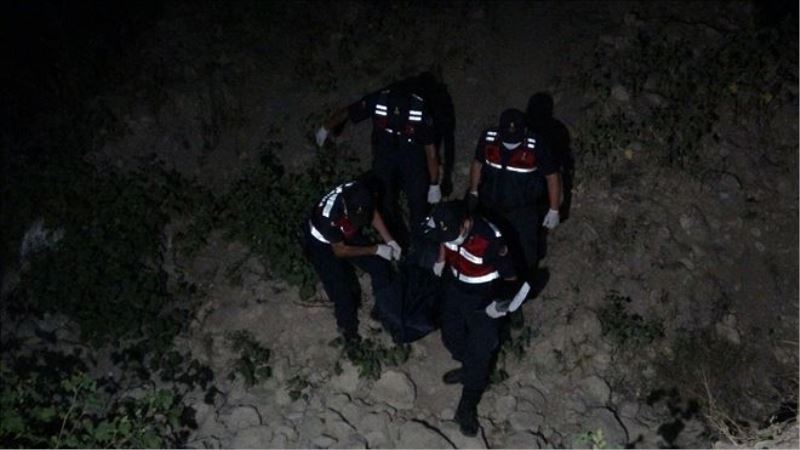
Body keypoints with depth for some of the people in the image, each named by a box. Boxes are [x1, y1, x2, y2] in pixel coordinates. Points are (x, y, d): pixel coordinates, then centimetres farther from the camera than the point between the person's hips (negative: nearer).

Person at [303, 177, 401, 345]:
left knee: (381, 267, 1)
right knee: (341, 292, -10)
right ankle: (349, 329, 19)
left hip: (348, 235, 5)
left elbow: (374, 214, -5)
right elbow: (340, 251, -26)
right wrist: (376, 249, -21)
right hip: (322, 244, -5)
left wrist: (390, 241, -13)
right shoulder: (329, 214, -43)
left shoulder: (359, 193, -29)